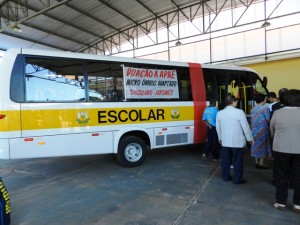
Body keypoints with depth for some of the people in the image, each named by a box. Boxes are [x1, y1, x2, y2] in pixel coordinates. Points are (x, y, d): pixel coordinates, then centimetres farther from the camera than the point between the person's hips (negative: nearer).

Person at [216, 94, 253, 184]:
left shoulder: (219, 113, 0)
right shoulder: (239, 112, -14)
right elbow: (245, 127, -9)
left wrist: (220, 138, 24)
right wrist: (250, 139, 5)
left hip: (225, 141, 5)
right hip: (237, 141, -5)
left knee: (225, 160, 15)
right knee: (238, 161, 8)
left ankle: (225, 176, 27)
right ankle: (237, 179, 17)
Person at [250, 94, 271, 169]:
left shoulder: (253, 109, 6)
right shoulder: (265, 108, -13)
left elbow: (252, 120, 9)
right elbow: (268, 120, -12)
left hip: (254, 129, 6)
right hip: (262, 129, -6)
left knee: (256, 145, 11)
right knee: (262, 145, 3)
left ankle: (257, 162, 18)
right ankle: (261, 163, 7)